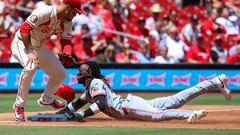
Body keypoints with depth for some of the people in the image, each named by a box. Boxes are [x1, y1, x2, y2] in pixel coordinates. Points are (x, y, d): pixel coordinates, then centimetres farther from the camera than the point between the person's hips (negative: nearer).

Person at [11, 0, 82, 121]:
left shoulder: (66, 22, -3)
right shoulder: (44, 12, -28)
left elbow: (66, 42, -1)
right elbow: (24, 29, -32)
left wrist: (68, 55, -24)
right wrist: (30, 52, -38)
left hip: (40, 47, 8)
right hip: (22, 43, -8)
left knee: (60, 73, 10)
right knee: (30, 66, -37)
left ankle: (46, 99, 38)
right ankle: (19, 106, -23)